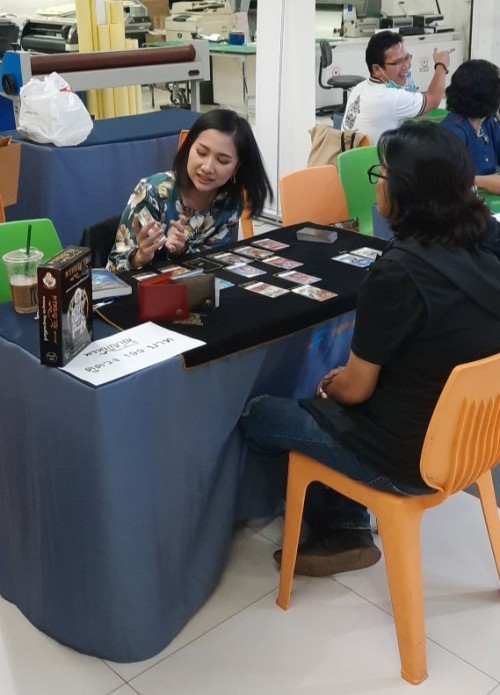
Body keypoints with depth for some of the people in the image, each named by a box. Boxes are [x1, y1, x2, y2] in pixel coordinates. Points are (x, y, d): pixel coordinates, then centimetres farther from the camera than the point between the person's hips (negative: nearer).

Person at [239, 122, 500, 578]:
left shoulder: (399, 271, -28)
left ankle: (336, 533, 26)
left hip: (410, 459, -8)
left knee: (257, 417, 13)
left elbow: (356, 389, -16)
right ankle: (349, 526, 24)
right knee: (325, 407, 29)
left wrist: (332, 384, 7)